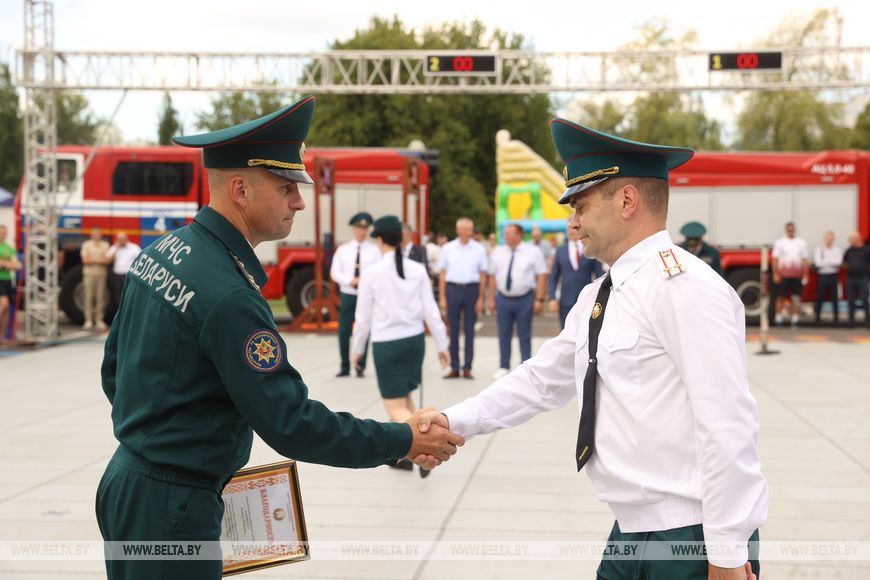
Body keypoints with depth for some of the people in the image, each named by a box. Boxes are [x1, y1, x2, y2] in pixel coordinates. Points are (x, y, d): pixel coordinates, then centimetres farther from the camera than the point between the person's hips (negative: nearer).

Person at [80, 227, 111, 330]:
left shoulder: (105, 245, 9)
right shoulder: (86, 245, 6)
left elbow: (107, 260, 0)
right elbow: (85, 260, -3)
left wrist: (93, 260, -7)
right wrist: (100, 260, -3)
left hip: (102, 274, 1)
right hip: (89, 273, -1)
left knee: (100, 298, 0)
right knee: (89, 297, -3)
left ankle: (99, 320, 5)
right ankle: (88, 320, -1)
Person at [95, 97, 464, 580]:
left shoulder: (160, 251, 4)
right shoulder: (228, 296, -24)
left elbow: (114, 369, 14)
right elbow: (291, 424, -22)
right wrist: (403, 441, -14)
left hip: (127, 481, 10)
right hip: (170, 507, -10)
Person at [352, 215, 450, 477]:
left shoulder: (371, 272, -10)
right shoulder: (417, 269, -1)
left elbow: (363, 316, -5)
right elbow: (430, 310, 0)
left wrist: (357, 348, 9)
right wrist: (441, 344, 8)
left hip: (387, 343, -5)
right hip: (414, 339, 5)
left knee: (395, 407, 1)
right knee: (405, 398, 22)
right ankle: (406, 454, 24)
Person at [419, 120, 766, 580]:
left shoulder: (685, 286, -17)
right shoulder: (595, 298, 11)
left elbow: (727, 426, -21)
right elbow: (542, 379, 18)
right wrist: (457, 421, 7)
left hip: (692, 540, -8)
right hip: (631, 531, 8)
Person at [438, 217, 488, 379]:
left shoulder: (479, 249, 2)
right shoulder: (447, 248, 4)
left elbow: (483, 275, 4)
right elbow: (442, 274, 6)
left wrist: (480, 299, 0)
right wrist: (442, 297, 1)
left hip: (471, 289, -1)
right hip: (452, 288, 1)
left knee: (469, 330, 3)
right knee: (453, 330, 5)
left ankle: (467, 368, 9)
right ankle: (454, 367, 11)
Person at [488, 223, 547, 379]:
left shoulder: (533, 252, -3)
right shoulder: (498, 252, 7)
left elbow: (542, 276, -5)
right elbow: (492, 276, 10)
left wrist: (539, 300, -11)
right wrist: (491, 299, 6)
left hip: (524, 299, -3)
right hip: (503, 299, 3)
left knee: (524, 336, 3)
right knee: (504, 335, 6)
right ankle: (504, 367, 16)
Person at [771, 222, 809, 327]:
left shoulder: (801, 243, 11)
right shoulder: (779, 242, 5)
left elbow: (805, 259, 10)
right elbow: (775, 259, 0)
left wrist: (805, 274, 3)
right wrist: (775, 274, -7)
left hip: (797, 275, 2)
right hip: (783, 275, -2)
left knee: (796, 297, 1)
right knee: (781, 297, -1)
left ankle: (795, 318, 6)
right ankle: (779, 318, 5)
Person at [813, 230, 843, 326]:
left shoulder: (837, 249, 4)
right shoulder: (818, 250, 3)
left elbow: (838, 262, -10)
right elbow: (817, 263, -9)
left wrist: (825, 261, -9)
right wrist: (831, 262, -6)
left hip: (833, 276, 0)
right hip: (822, 276, 0)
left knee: (835, 297, 3)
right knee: (820, 298, 2)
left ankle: (836, 318, 11)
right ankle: (818, 317, 11)